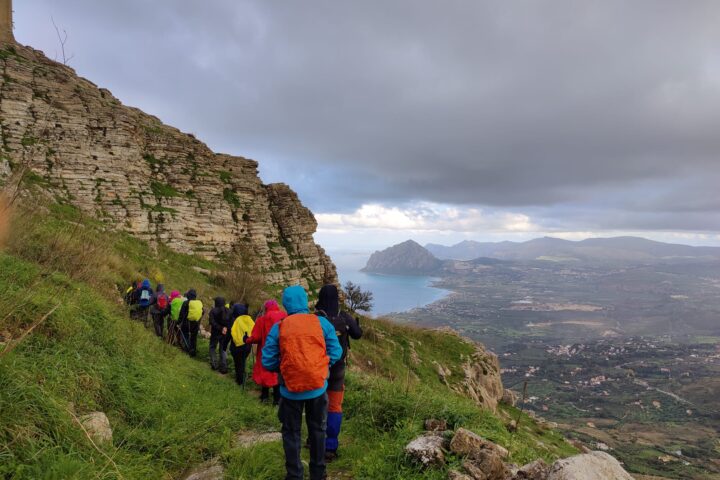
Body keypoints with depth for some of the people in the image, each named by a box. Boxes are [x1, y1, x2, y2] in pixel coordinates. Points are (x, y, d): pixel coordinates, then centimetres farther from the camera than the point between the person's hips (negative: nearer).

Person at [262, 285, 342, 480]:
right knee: (317, 430, 21)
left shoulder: (278, 328, -8)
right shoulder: (322, 323, -6)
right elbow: (335, 353, -4)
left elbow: (268, 362, -6)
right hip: (318, 388, 1)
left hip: (291, 389, -1)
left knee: (291, 433, 18)